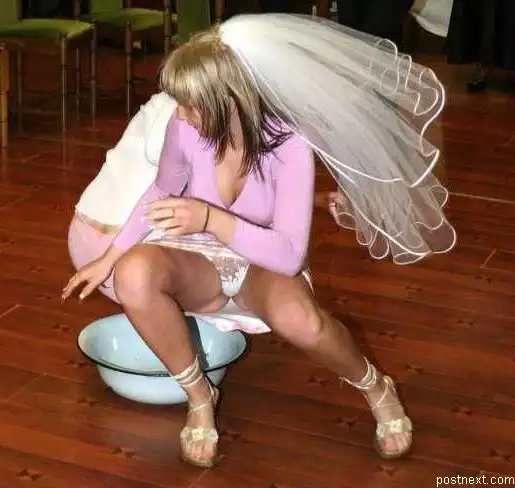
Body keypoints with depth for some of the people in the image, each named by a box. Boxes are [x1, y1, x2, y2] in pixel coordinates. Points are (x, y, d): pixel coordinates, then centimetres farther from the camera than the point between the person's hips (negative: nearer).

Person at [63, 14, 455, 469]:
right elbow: (162, 194, 5)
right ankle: (199, 397, -11)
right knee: (134, 273, -35)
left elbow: (290, 254, -31)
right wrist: (108, 257, 2)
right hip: (201, 261, 3)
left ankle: (377, 389, -4)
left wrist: (212, 219, -42)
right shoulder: (185, 128, -18)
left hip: (264, 263, -2)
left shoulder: (288, 143, -27)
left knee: (298, 318, -40)